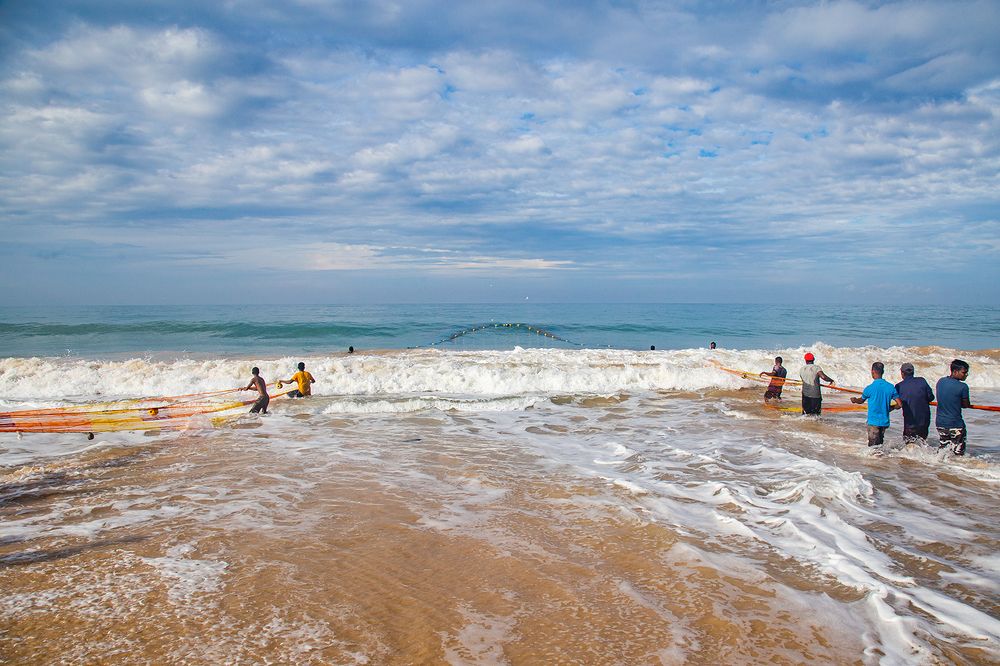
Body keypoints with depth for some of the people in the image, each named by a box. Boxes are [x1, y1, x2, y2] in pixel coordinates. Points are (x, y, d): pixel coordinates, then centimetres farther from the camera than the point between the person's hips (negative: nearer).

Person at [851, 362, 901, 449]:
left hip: (873, 422, -5)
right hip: (885, 422, 5)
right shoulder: (890, 387, -1)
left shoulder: (869, 388, -12)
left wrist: (855, 400, 30)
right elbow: (899, 405, 0)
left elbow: (861, 401, 8)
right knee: (880, 445, 18)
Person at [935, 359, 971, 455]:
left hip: (940, 422, 6)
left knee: (942, 448, 20)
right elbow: (966, 405, -4)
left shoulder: (940, 381, 2)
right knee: (958, 453, 3)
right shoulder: (963, 387, -17)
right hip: (955, 424, -6)